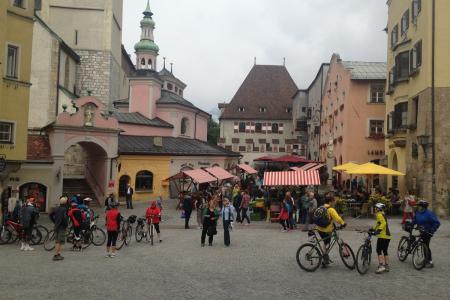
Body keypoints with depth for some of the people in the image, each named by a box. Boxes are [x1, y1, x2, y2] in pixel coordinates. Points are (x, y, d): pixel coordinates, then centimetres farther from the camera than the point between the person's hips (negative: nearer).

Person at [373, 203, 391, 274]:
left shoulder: (379, 215, -8)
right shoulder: (383, 215, 21)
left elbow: (383, 223, -24)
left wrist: (379, 230, -33)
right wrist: (374, 229, 41)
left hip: (382, 236, -10)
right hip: (388, 236, 10)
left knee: (379, 250, -10)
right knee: (385, 251, 15)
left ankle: (381, 266, -18)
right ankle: (387, 266, 18)